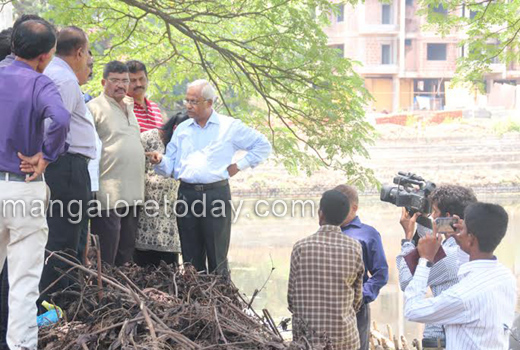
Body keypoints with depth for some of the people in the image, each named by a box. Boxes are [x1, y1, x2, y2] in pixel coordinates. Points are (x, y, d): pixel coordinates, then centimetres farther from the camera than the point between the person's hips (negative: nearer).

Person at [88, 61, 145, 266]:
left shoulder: (129, 110, 20)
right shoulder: (95, 108, -5)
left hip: (133, 194, 8)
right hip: (109, 195, -8)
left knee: (126, 255, 12)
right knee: (106, 257, -6)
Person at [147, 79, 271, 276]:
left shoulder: (230, 127, 4)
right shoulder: (182, 129, 14)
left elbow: (263, 146, 8)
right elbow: (171, 167, 10)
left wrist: (240, 165, 2)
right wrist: (160, 161, -11)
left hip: (216, 194, -4)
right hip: (186, 194, 4)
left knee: (217, 257, -3)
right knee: (191, 258, 7)